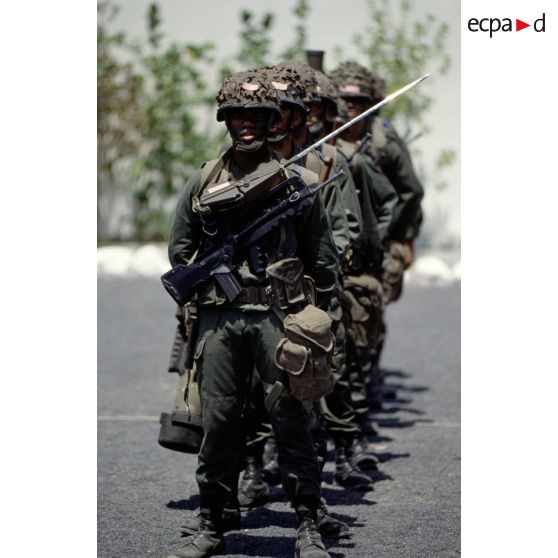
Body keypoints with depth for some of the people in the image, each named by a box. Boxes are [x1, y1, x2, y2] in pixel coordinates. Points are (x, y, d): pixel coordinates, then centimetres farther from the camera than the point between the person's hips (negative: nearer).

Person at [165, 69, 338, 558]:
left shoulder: (297, 181, 3)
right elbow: (179, 250, 17)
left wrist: (316, 316, 4)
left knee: (291, 420, -1)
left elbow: (323, 257, 6)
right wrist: (197, 295, 9)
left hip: (277, 315, -2)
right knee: (218, 421, 5)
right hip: (218, 318, 2)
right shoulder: (203, 182, 9)